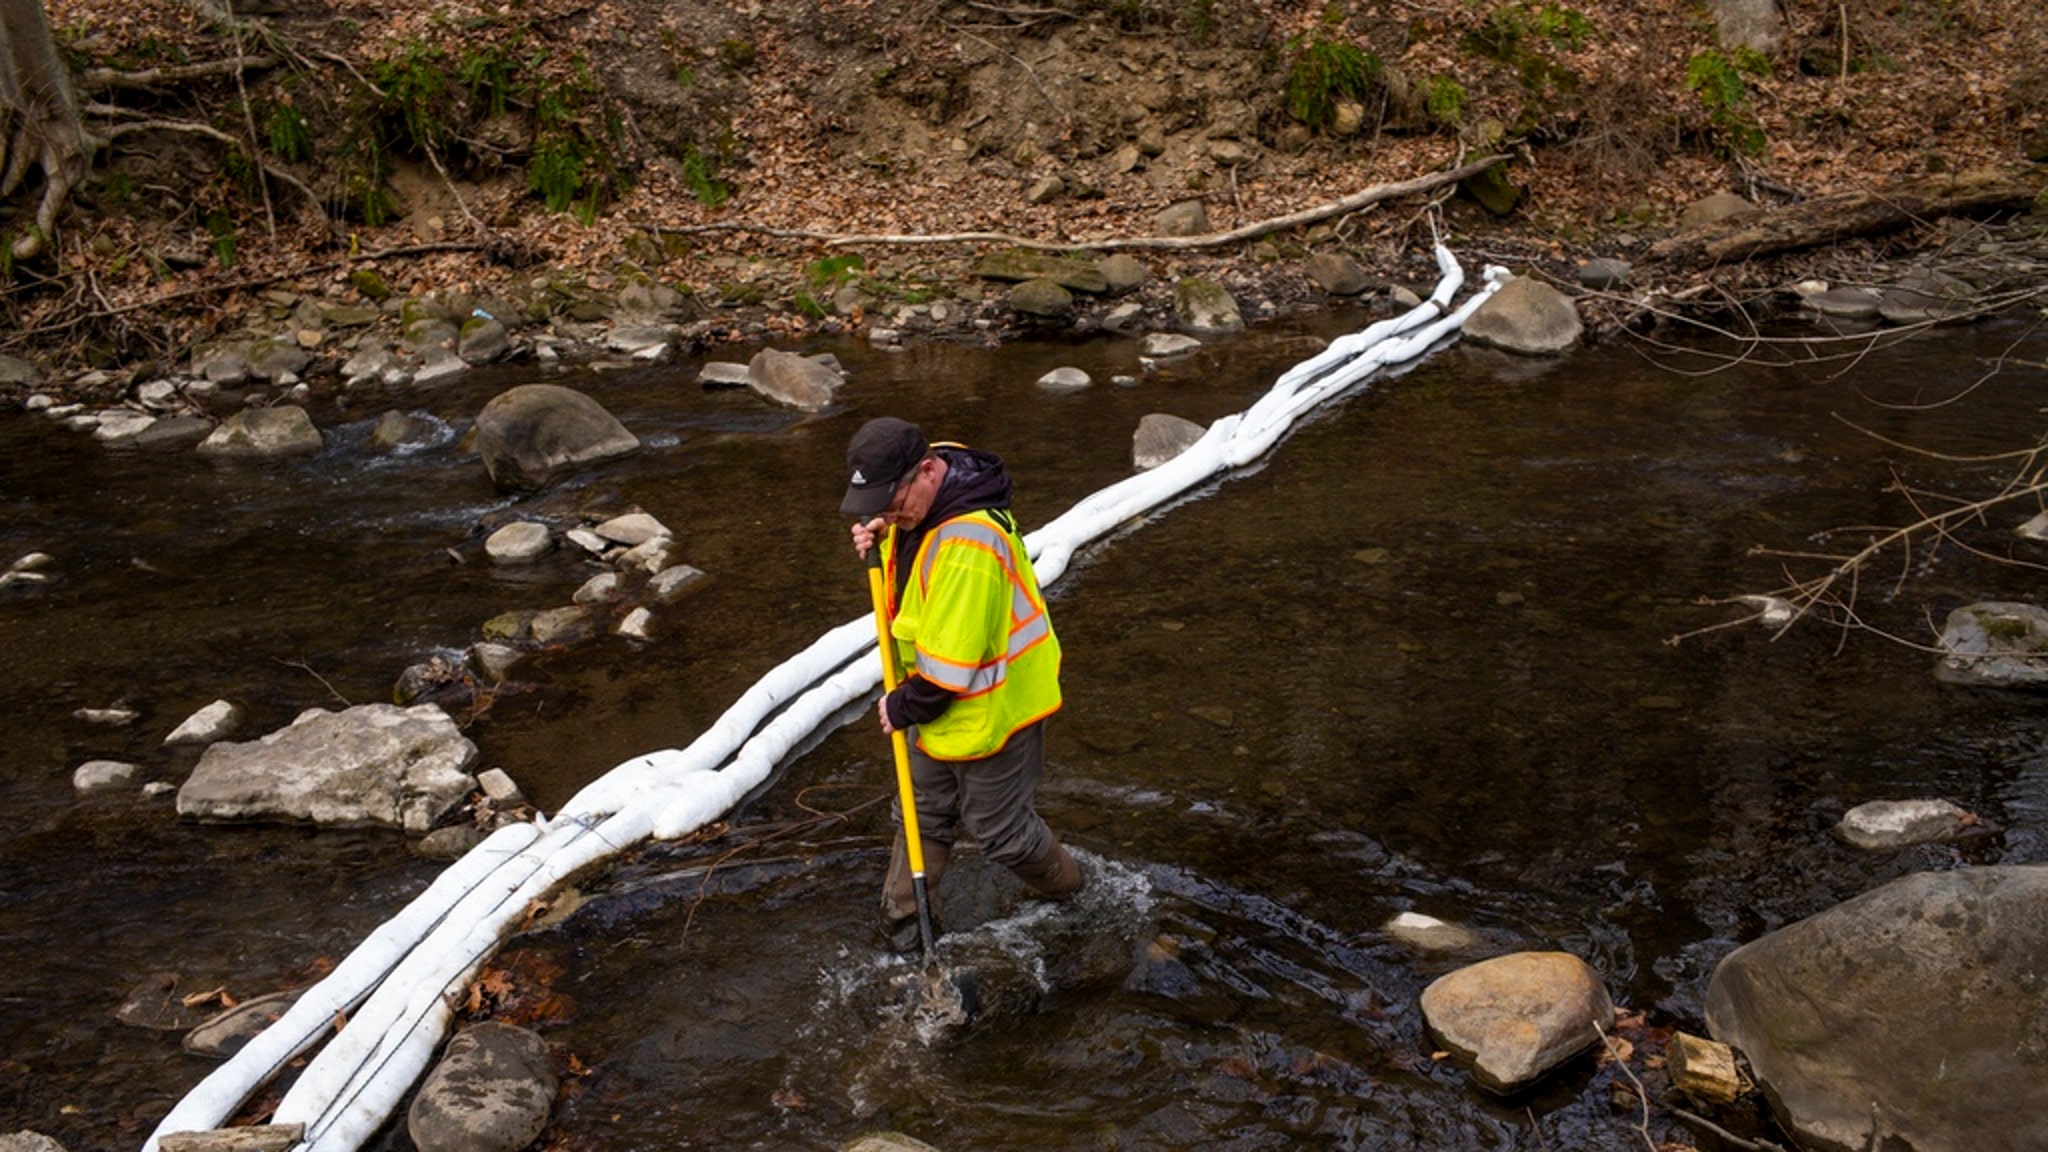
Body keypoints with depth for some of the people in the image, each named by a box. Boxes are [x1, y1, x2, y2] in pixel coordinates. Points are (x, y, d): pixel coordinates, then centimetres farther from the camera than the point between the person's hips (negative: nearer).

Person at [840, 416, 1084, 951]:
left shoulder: (968, 545, -37)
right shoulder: (920, 500, -6)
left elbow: (952, 661, -32)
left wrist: (905, 707, -14)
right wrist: (882, 541, -6)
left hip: (991, 707, -9)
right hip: (940, 704, 9)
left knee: (997, 826, 12)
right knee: (923, 814, 20)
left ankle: (1065, 892, 40)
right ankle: (903, 921, 37)